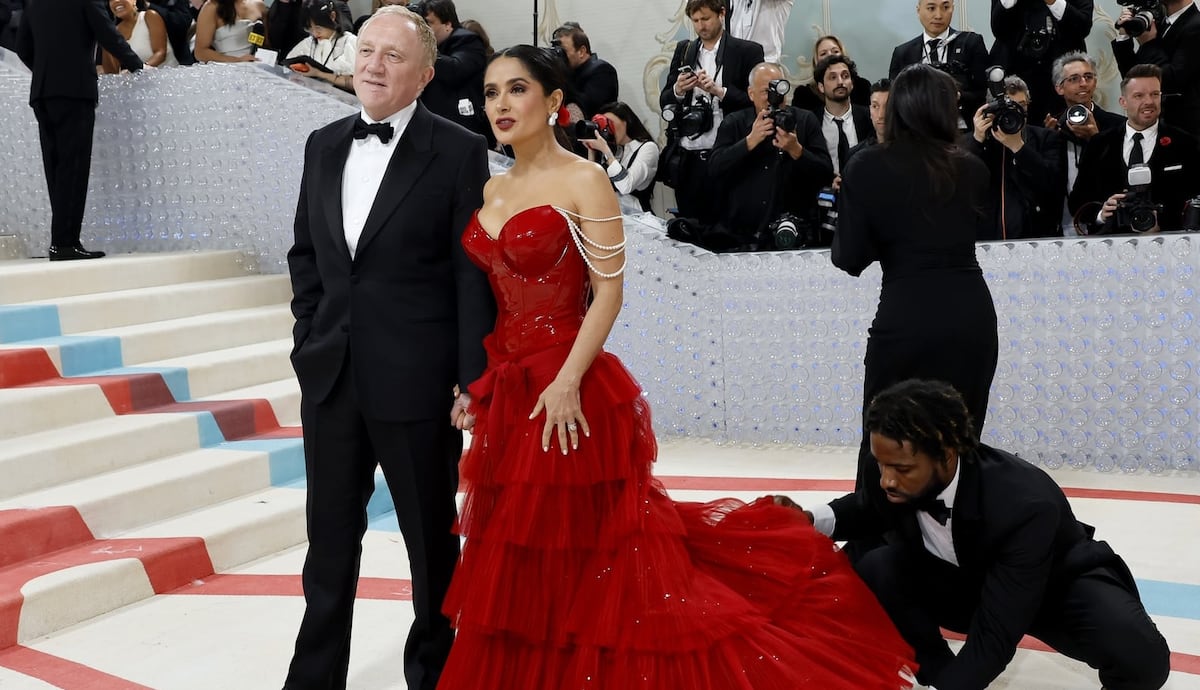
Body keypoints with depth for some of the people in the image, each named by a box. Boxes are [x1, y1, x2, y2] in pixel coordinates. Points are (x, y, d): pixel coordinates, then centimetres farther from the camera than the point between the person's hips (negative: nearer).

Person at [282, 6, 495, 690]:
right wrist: (313, 337, 7)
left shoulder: (459, 152, -8)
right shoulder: (324, 145, 9)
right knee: (331, 535, 15)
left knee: (432, 537, 12)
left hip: (416, 378, -5)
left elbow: (474, 274, -9)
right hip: (330, 375, 5)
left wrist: (472, 377, -12)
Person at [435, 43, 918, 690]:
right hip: (506, 391, 7)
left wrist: (567, 381, -21)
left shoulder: (583, 180, -9)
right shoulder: (492, 190, 12)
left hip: (565, 395, -7)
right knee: (521, 567, 15)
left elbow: (609, 291, -14)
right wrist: (479, 382, 10)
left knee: (591, 562, 2)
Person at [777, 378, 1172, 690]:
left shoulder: (1025, 504, -39)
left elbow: (994, 639, -38)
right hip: (964, 582, 4)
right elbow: (871, 508, 3)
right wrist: (811, 520, -16)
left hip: (1061, 582, -4)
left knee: (1140, 657, -34)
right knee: (873, 573, -23)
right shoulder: (903, 480, -23)